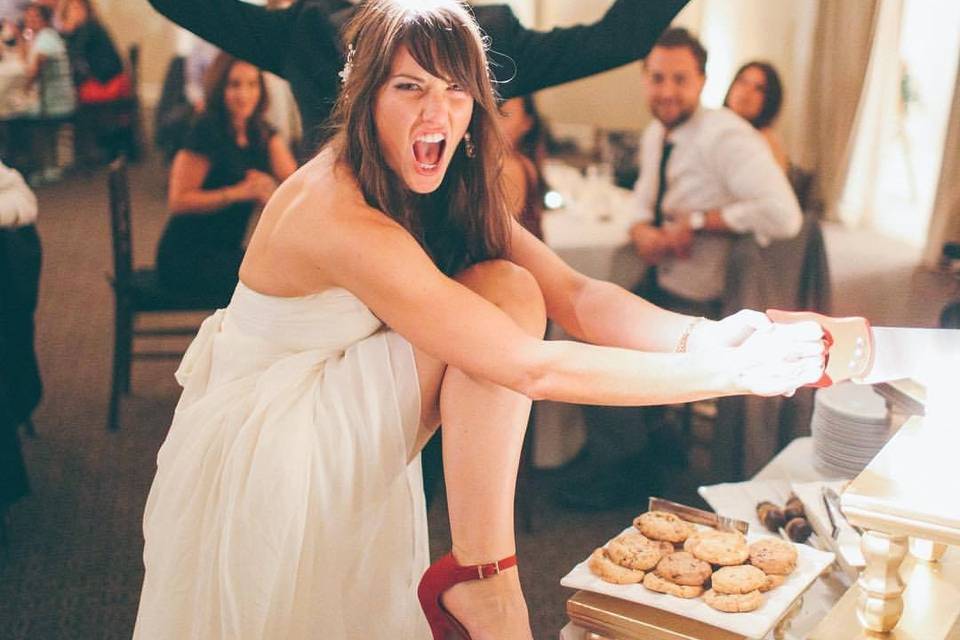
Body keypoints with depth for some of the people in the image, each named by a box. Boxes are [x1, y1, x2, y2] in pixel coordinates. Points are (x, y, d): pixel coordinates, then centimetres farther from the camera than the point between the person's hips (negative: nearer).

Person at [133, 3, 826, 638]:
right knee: (504, 293, -21)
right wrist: (728, 374, -31)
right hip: (260, 448, -7)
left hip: (343, 440, 7)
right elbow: (532, 368, -32)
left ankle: (481, 575, -14)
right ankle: (478, 579, -16)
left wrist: (702, 335, -33)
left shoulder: (449, 191, -4)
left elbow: (575, 295, -14)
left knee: (507, 293, -17)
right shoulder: (341, 216, -30)